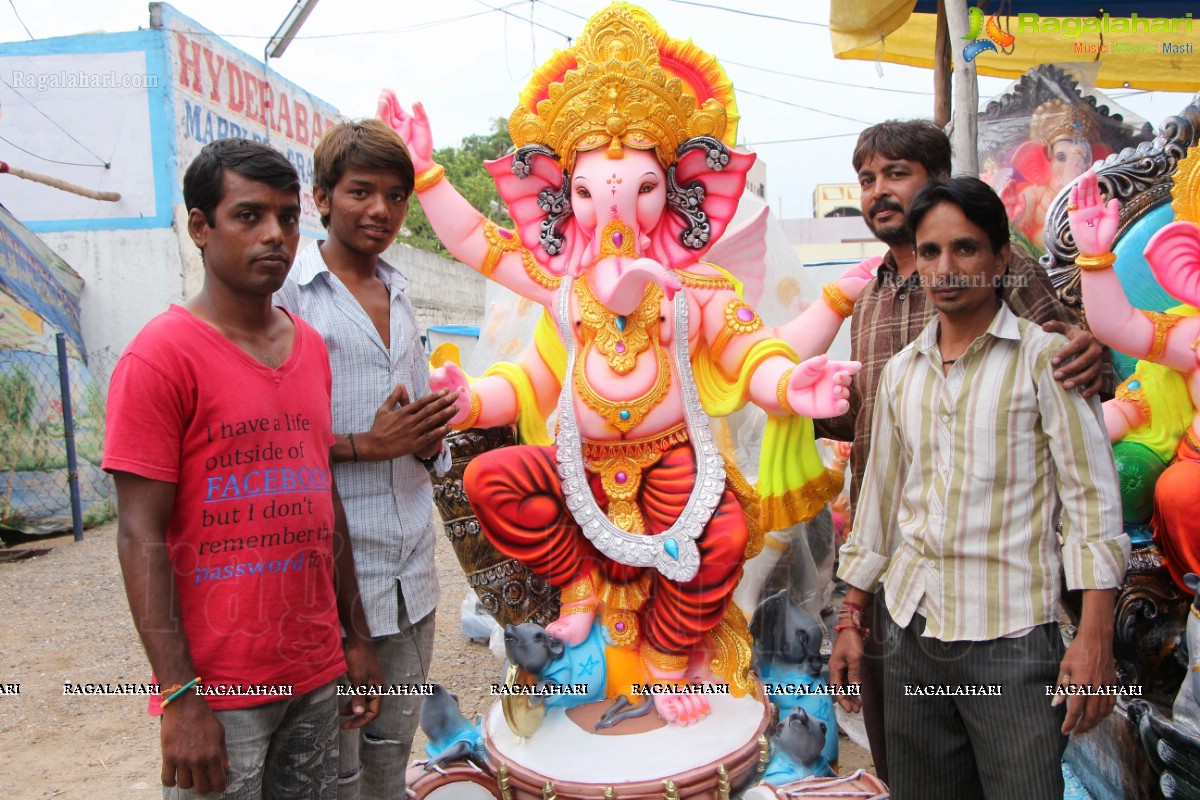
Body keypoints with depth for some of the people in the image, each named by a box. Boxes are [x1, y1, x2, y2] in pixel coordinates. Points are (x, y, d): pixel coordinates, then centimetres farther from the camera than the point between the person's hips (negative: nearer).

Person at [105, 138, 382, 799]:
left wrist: (356, 638, 13)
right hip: (219, 692, -6)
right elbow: (141, 538, -13)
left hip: (316, 674, 6)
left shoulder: (309, 346, 8)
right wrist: (180, 697, -16)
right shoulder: (161, 354, -11)